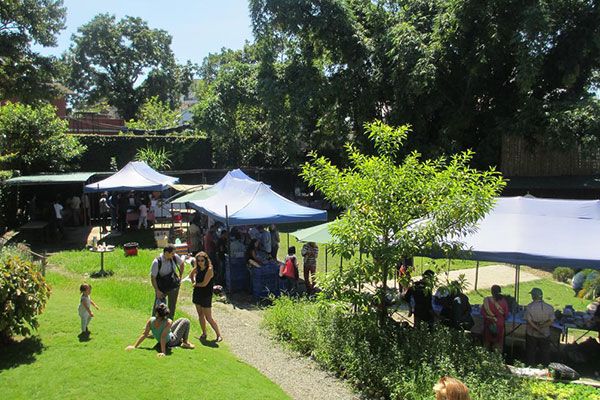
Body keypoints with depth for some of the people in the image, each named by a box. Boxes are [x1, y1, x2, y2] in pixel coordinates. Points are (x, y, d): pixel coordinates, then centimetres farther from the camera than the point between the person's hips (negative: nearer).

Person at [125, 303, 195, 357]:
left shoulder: (151, 320, -26)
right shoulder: (168, 322, -40)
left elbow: (144, 334, -25)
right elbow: (163, 337, -42)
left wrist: (134, 346, -19)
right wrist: (163, 352, -41)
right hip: (172, 342, -6)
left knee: (181, 320, 23)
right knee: (186, 321, 2)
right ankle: (185, 342, 15)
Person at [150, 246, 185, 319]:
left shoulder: (175, 257, -10)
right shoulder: (157, 262, -22)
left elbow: (181, 263, 13)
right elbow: (152, 277, -15)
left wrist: (180, 276, 11)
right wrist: (157, 291, -17)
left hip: (174, 287, 4)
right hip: (161, 289, -4)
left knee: (172, 307, 13)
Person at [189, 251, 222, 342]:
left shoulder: (209, 269, -18)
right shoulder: (198, 269, 2)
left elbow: (204, 283, -21)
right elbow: (191, 275, 24)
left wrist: (196, 284, -3)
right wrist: (193, 282, 8)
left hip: (206, 296, -7)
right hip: (197, 294, 7)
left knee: (208, 318, -4)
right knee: (200, 315, 13)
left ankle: (219, 335, 8)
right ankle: (204, 333, 27)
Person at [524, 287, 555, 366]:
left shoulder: (530, 306, -15)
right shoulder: (549, 307, -9)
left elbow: (529, 321, -18)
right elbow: (551, 321, -10)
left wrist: (537, 329, -14)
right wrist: (541, 326, -14)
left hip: (531, 334, -1)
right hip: (545, 334, 2)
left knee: (531, 353, 15)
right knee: (545, 353, 17)